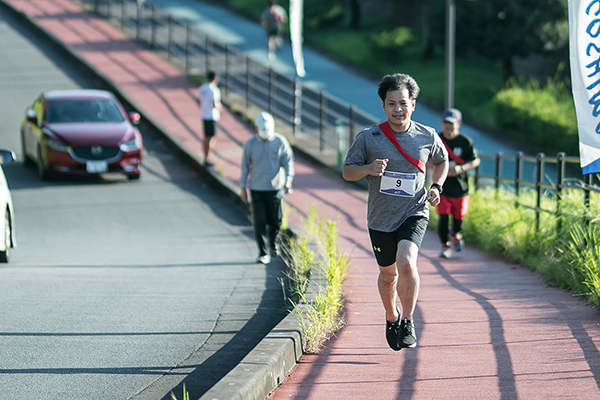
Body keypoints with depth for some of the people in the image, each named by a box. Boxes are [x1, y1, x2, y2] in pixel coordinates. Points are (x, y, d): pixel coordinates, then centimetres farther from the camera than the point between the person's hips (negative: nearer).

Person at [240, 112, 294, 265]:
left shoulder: (281, 141, -2)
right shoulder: (250, 144, 0)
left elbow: (288, 161, -3)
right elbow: (245, 166, 6)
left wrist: (288, 180, -18)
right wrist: (243, 188, 6)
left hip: (275, 188, 0)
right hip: (256, 189, 0)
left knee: (275, 221, 4)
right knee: (259, 221, -8)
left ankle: (273, 244, 33)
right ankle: (263, 253, -3)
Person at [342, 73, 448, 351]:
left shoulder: (427, 137, 0)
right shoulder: (368, 138, -5)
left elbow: (441, 161, 20)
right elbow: (347, 171, 2)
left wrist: (436, 187, 2)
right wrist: (367, 169, -19)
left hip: (414, 213, -1)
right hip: (381, 218, 1)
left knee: (406, 262, -25)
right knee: (388, 273, 14)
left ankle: (408, 322, -9)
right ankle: (391, 318, 43)